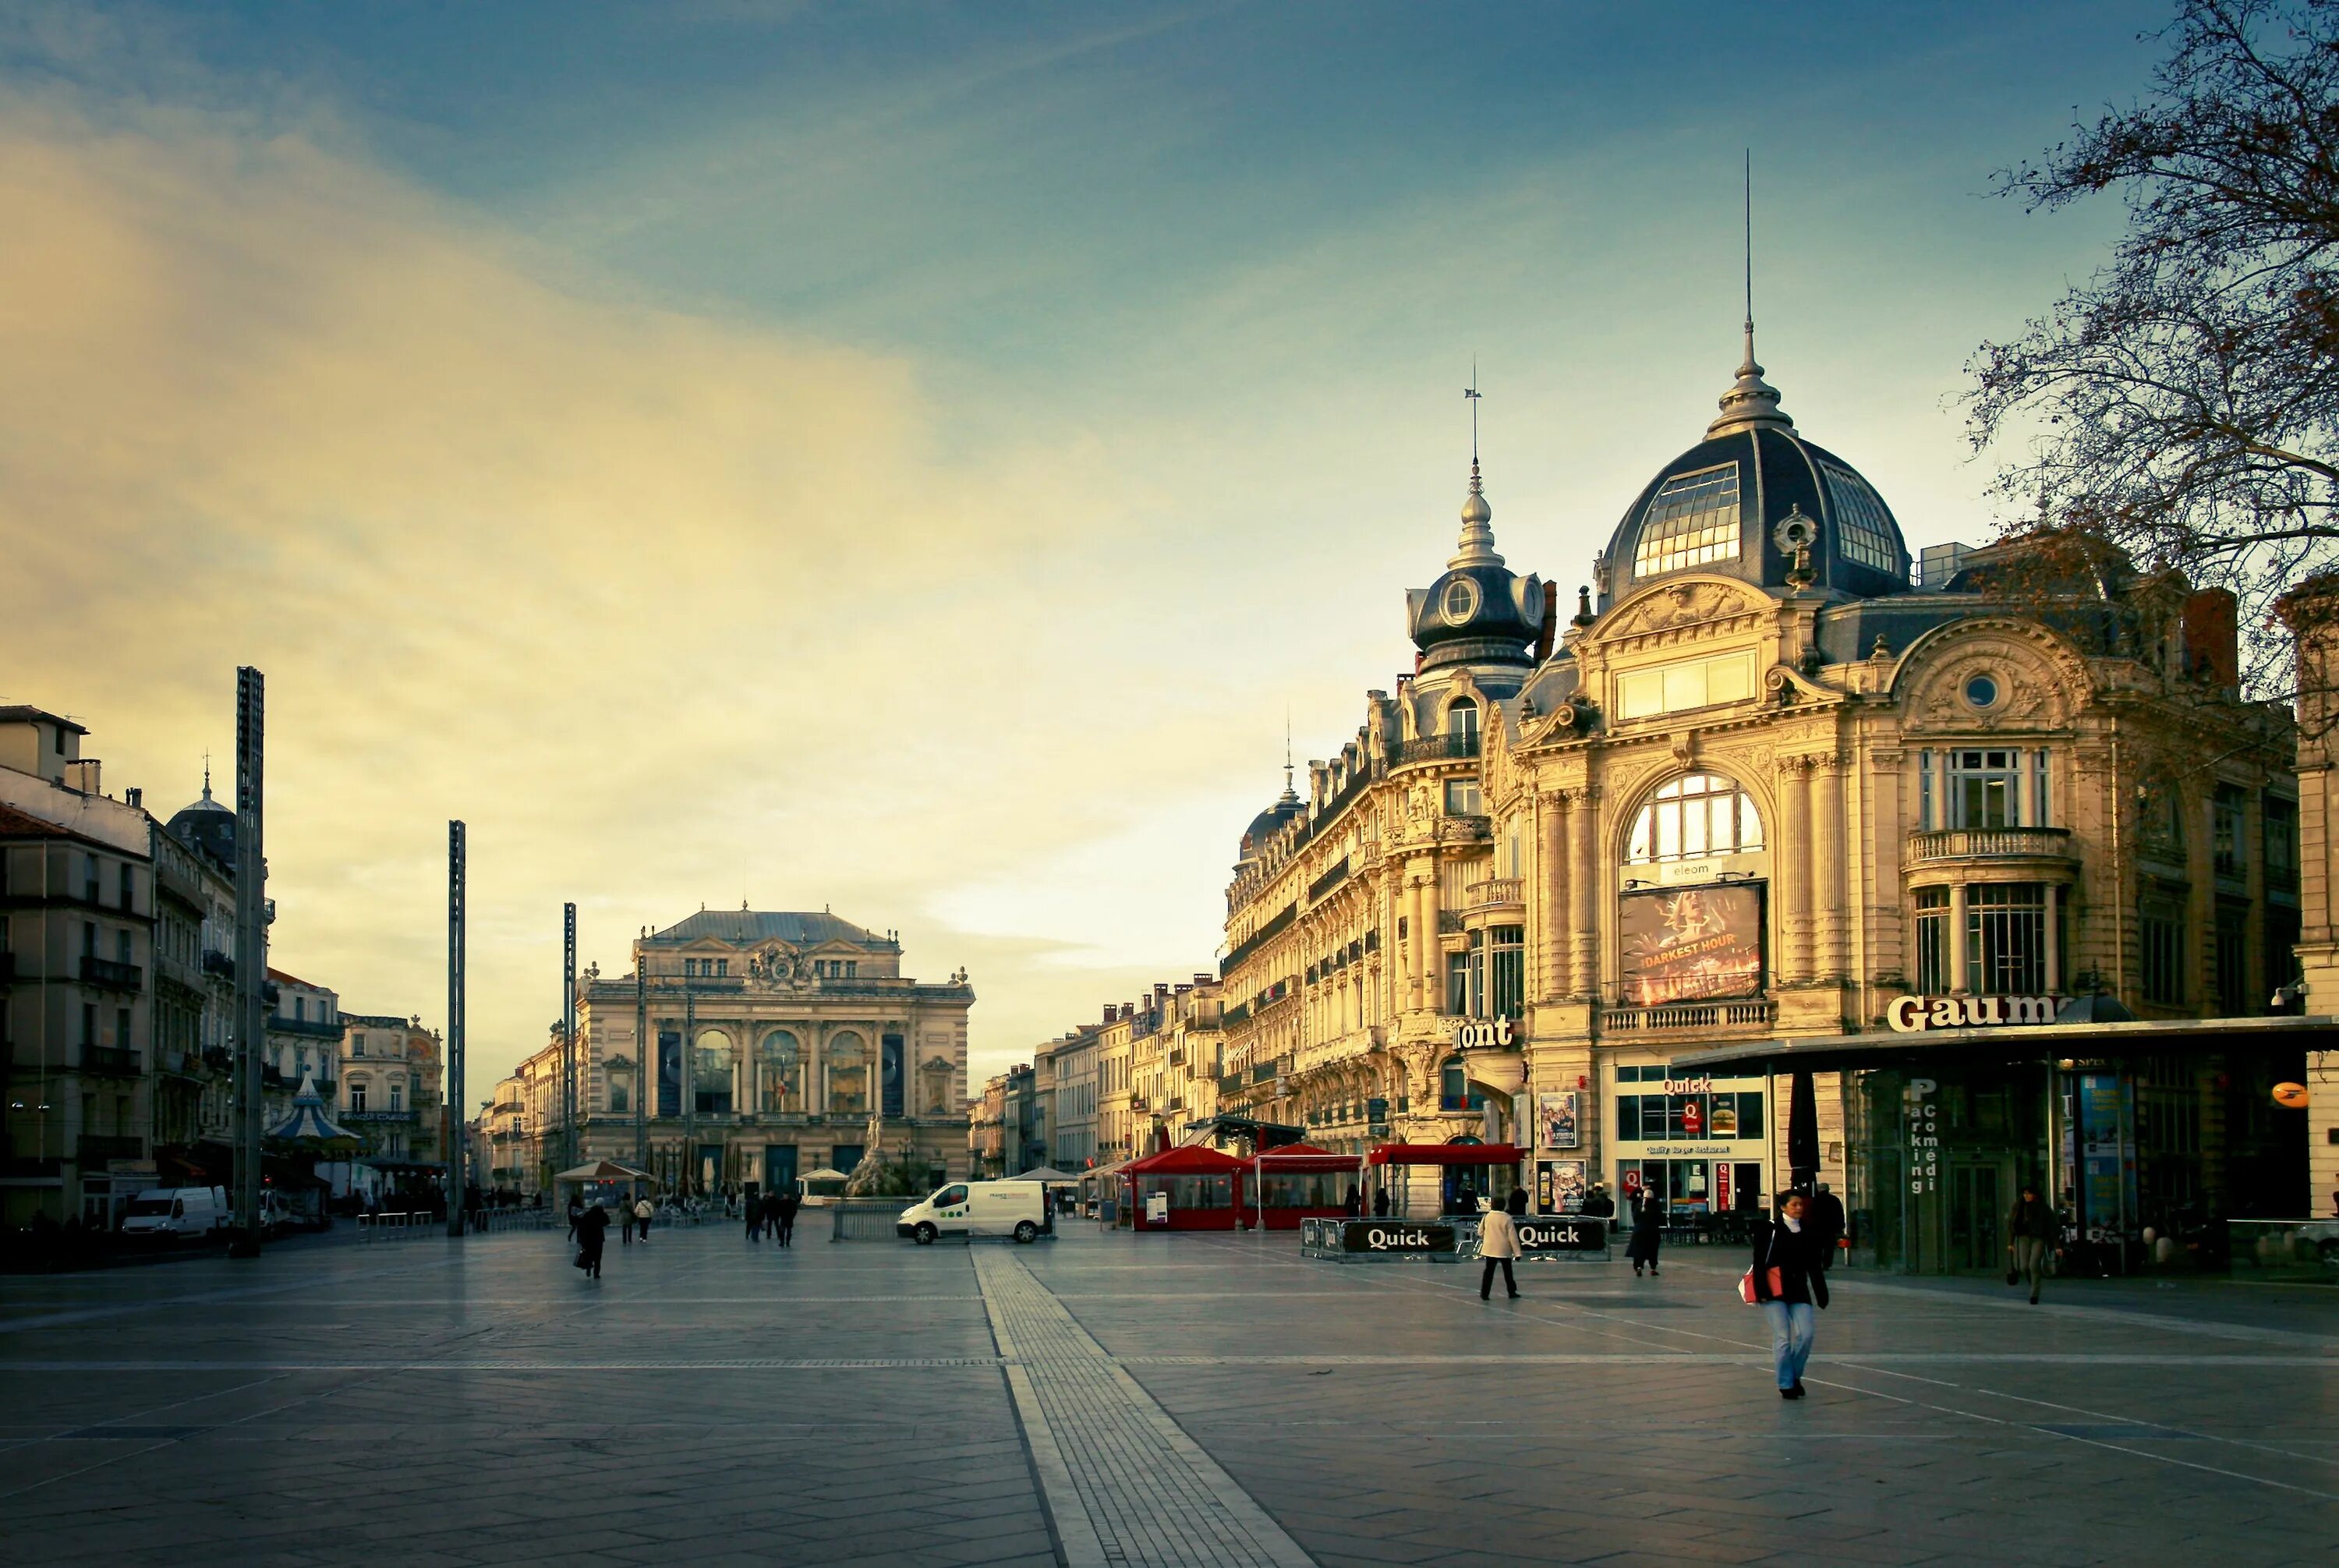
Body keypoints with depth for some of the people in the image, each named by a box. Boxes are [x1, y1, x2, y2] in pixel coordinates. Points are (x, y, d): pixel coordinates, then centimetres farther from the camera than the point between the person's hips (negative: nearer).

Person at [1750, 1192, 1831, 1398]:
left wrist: (1821, 1295, 10)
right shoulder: (1770, 1230, -2)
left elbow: (1815, 1267, 14)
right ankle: (1786, 1384, 5)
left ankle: (1795, 1376, 15)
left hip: (1799, 1292, 4)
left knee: (1806, 1334, -8)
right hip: (1774, 1291, -4)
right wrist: (1761, 1290, -13)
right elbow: (1759, 1261, -5)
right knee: (1783, 1337, -7)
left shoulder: (1810, 1234, 10)